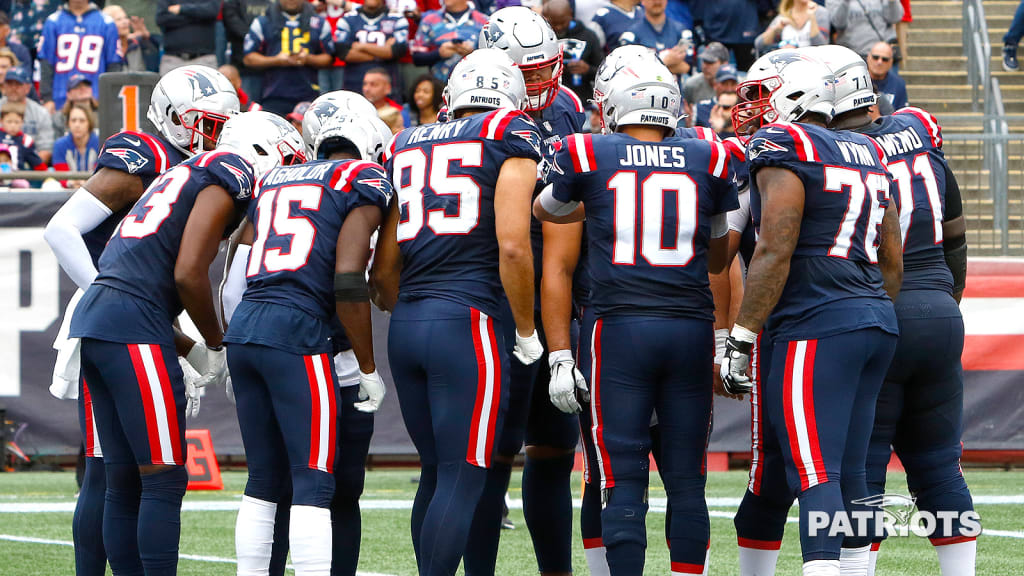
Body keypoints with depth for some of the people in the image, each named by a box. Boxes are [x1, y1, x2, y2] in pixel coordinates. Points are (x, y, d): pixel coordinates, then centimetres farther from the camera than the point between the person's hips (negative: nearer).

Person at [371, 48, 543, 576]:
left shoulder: (406, 149, 18)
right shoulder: (509, 139, 1)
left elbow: (384, 270, 17)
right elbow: (512, 246, -11)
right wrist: (527, 333, 0)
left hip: (406, 327, 6)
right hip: (468, 321, -6)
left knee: (436, 472, 17)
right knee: (462, 480, -4)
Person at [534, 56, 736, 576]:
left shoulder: (589, 157, 1)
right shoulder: (709, 161, 7)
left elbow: (546, 212, 24)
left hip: (620, 326, -2)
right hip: (690, 328, 2)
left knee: (622, 482, -2)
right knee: (686, 483, 7)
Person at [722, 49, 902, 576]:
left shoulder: (782, 151, -8)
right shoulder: (867, 155, 17)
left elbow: (774, 253, -14)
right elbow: (893, 260, 19)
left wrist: (740, 339, -12)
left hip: (817, 327, -8)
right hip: (877, 321, 8)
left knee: (814, 475, -11)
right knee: (849, 473, 11)